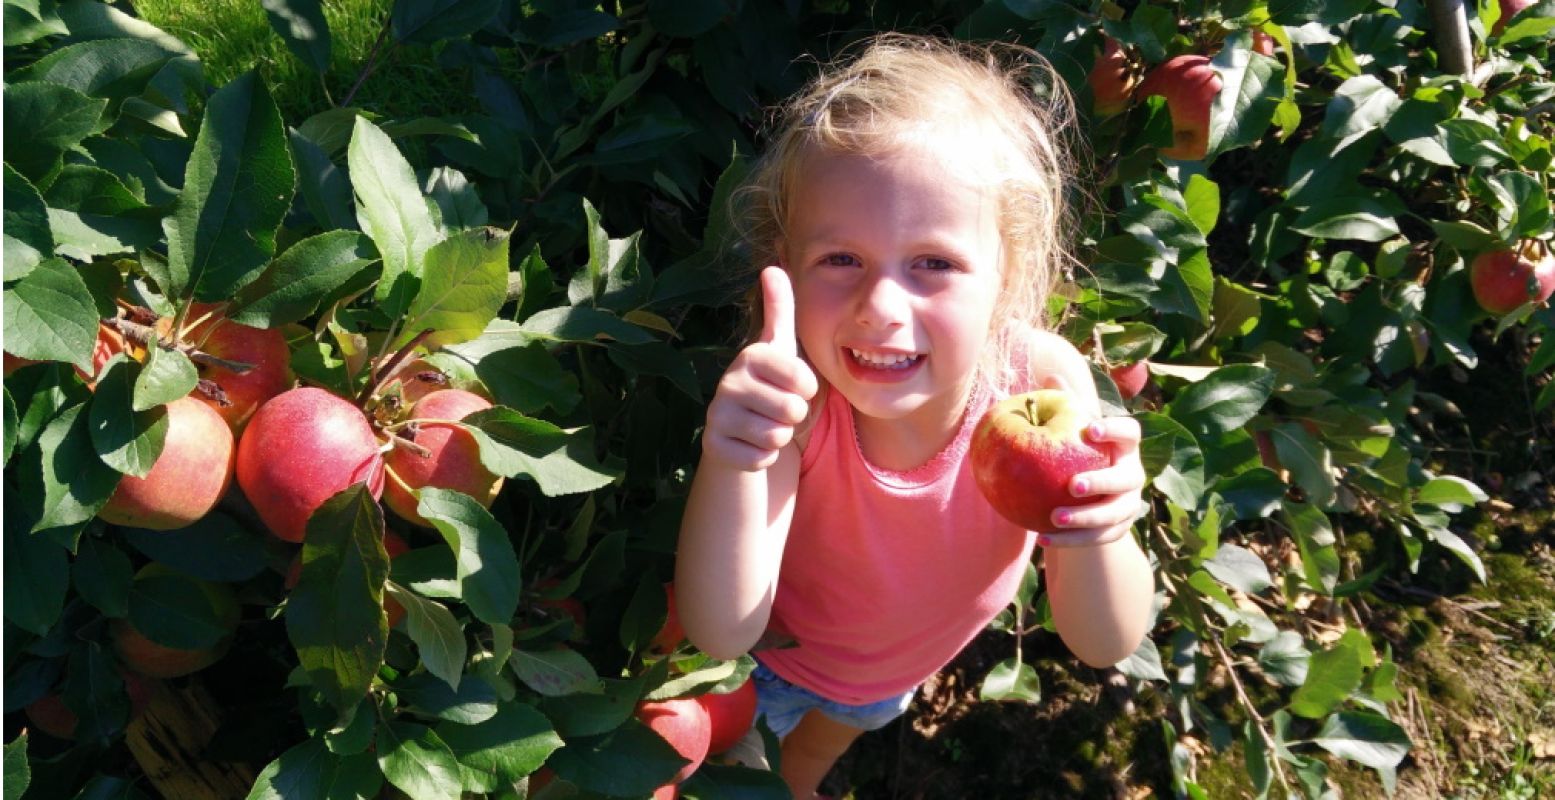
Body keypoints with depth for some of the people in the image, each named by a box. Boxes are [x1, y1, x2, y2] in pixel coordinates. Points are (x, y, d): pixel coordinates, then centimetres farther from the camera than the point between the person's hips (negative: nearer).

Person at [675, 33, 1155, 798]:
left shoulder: (1042, 382, -35)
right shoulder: (795, 394, -38)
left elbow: (1104, 645, -29)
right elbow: (722, 633, -42)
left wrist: (1097, 537, -51)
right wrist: (730, 461, -59)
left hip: (908, 661, 4)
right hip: (768, 652, -3)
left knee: (830, 734, 35)